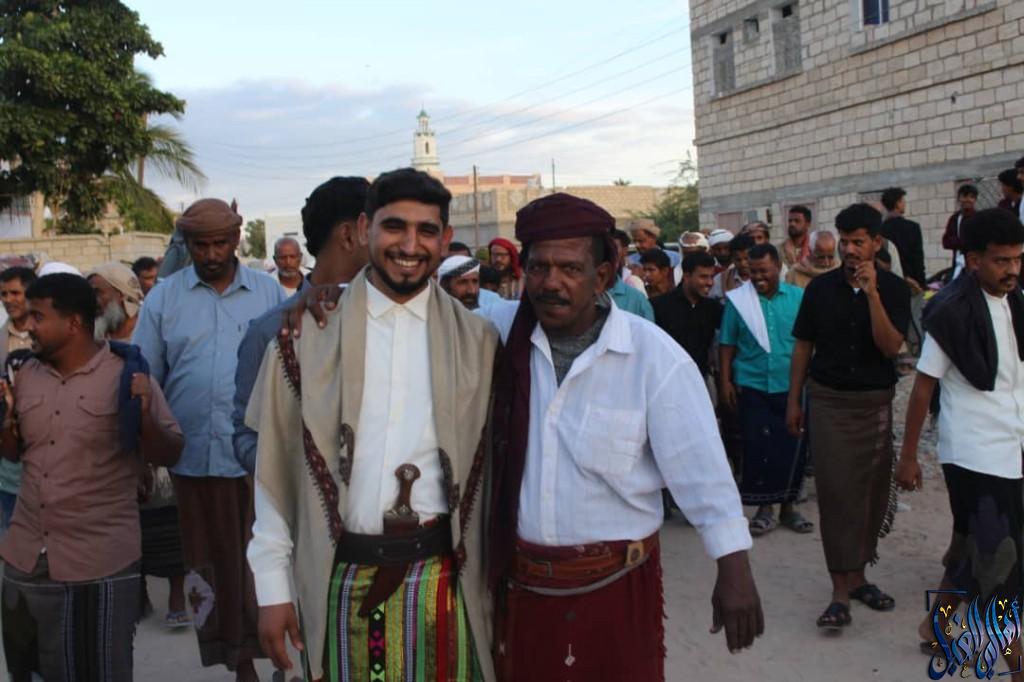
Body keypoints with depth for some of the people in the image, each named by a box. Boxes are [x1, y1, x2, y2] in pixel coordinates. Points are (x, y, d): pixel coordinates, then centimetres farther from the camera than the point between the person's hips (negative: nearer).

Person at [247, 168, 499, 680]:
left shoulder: (475, 340, 1)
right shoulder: (308, 331, -2)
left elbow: (486, 465, 4)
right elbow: (275, 465, 1)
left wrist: (491, 580, 4)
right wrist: (272, 587, 0)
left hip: (441, 576, 1)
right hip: (339, 579, 0)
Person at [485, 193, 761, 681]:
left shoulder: (654, 355, -13)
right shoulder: (499, 332, -5)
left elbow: (701, 469, -12)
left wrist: (734, 572, -13)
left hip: (616, 584, -2)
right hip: (517, 579, 3)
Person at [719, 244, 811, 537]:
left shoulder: (799, 298, 1)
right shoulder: (737, 300, -1)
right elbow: (727, 344, 3)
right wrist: (725, 381, -1)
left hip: (791, 386, 1)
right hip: (752, 387, -1)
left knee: (793, 447, 6)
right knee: (757, 447, 1)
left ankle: (789, 506, 23)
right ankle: (764, 508, 15)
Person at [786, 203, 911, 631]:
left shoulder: (893, 288, -1)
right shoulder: (820, 287, 1)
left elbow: (891, 346, -13)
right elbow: (803, 346, 7)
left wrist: (872, 294, -22)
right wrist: (794, 400, 5)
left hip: (876, 401, 1)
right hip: (828, 399, -1)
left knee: (871, 491, 7)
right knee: (835, 492, -6)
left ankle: (857, 575, 23)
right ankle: (841, 591, -4)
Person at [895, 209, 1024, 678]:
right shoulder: (954, 312, -15)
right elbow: (923, 387, -12)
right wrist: (907, 457, -9)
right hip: (975, 453, -7)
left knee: (974, 548, 16)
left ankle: (938, 627, 31)